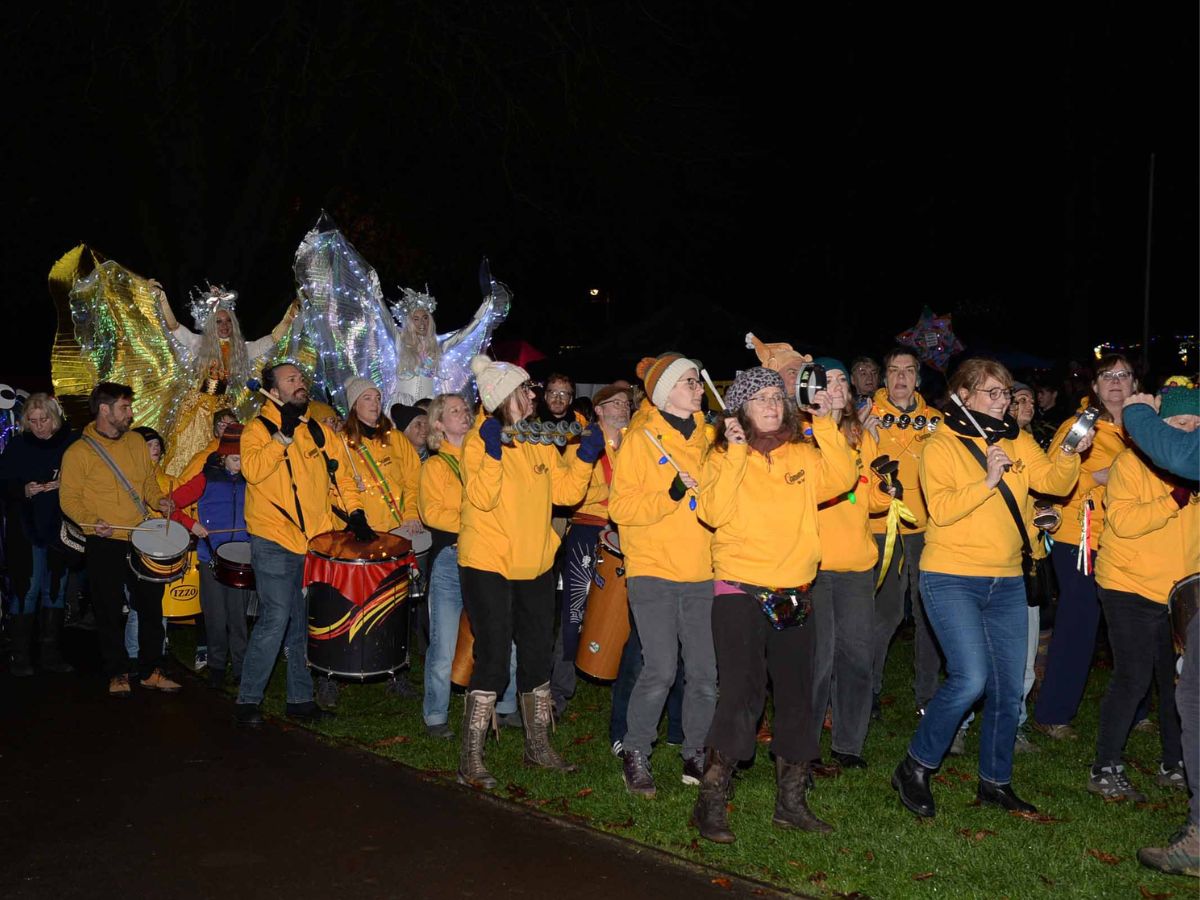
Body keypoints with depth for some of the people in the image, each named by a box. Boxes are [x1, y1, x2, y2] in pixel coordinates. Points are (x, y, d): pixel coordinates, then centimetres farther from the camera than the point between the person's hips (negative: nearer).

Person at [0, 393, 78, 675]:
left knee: (55, 588, 9)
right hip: (27, 528, -2)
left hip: (61, 527, 2)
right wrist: (24, 490, -17)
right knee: (28, 588, -4)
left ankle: (50, 653, 19)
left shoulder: (71, 442, 1)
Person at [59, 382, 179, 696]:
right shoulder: (78, 452, -7)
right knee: (110, 612, 5)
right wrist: (91, 520, -22)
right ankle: (117, 673, 19)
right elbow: (69, 499, -6)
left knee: (152, 606, 8)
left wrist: (158, 499, -2)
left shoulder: (136, 442, 8)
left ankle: (150, 671, 20)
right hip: (104, 544, -4)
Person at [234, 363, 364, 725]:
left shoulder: (321, 432, 12)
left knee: (304, 624, 12)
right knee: (275, 620, -10)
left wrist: (355, 512, 0)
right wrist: (284, 434, -21)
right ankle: (248, 699, 4)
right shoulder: (258, 429, -3)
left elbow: (342, 475, 14)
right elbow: (252, 470, -20)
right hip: (274, 543, -5)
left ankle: (301, 698, 23)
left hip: (315, 544, 5)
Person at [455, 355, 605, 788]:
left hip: (536, 565, 7)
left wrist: (586, 454, -8)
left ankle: (538, 745, 30)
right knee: (492, 659, -8)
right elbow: (482, 498, -23)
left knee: (537, 655, 15)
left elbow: (566, 491, 3)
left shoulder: (541, 441, 8)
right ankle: (471, 759, 0)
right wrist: (494, 452, -31)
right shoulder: (480, 441, -11)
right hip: (487, 565, -7)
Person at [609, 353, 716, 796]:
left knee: (705, 672, 3)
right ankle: (635, 754, 8)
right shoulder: (640, 439, -1)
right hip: (653, 571, -5)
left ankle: (696, 755, 19)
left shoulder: (705, 438, 14)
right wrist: (671, 493, -20)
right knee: (660, 671, -10)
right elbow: (621, 507, -8)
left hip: (701, 573, 5)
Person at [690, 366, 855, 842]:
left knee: (797, 696, 10)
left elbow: (842, 479, -7)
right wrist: (736, 454, -18)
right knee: (742, 693, -10)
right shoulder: (724, 457, -1)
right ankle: (710, 802, 0)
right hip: (739, 592, -5)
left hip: (794, 594, 5)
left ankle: (791, 800, 23)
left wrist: (826, 426, -11)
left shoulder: (803, 455, 10)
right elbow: (714, 513, -15)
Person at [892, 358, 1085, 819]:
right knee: (970, 679, -16)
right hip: (952, 577, -6)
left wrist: (1069, 455, -17)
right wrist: (987, 481, -24)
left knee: (1009, 687, 9)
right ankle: (915, 767, 2)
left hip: (1006, 581, 6)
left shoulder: (1019, 443, 11)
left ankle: (995, 781, 26)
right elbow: (941, 509, -16)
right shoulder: (941, 446, -5)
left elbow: (1054, 482, 0)